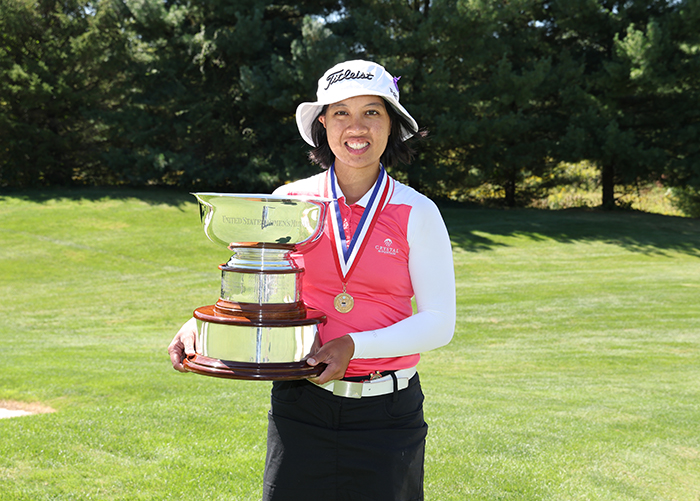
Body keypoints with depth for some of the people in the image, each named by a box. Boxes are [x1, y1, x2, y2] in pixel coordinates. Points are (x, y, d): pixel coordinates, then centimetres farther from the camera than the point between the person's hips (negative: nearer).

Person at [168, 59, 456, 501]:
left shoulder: (416, 213, -2)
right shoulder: (289, 203, 2)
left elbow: (439, 322, -5)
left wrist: (354, 346, -17)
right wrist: (199, 326, -11)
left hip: (387, 414, -1)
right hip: (301, 409, 1)